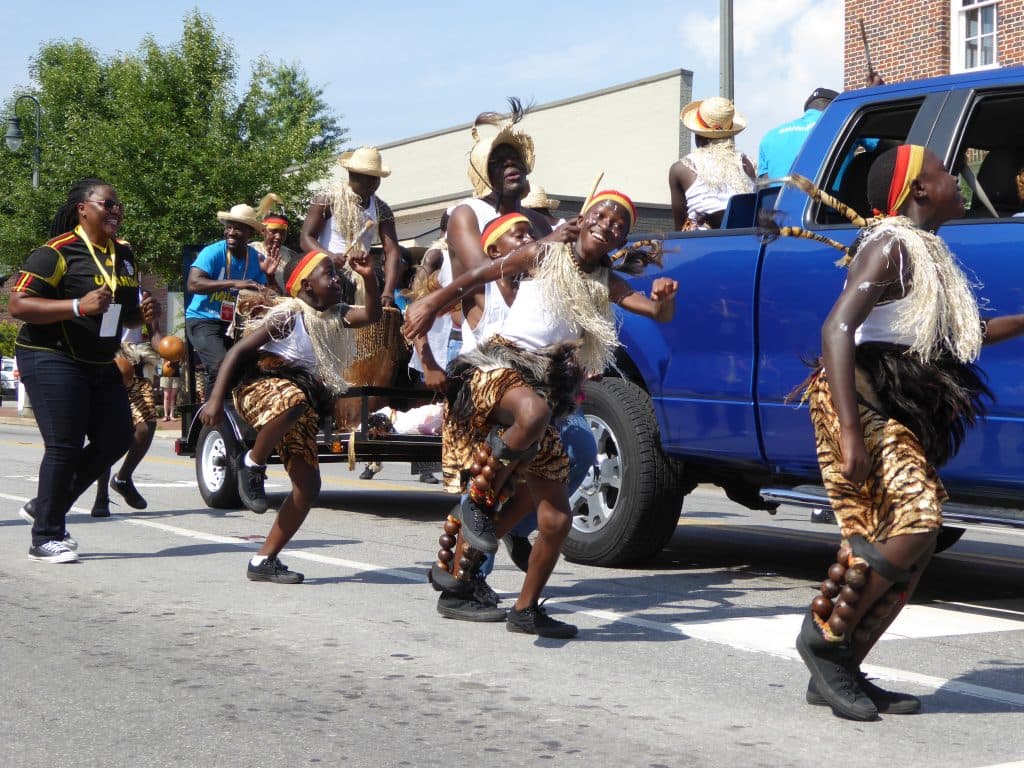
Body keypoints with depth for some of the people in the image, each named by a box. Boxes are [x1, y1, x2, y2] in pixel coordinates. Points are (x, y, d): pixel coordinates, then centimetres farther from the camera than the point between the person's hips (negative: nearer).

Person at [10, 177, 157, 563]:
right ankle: (46, 538, 2)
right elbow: (18, 305, -19)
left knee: (116, 439, 6)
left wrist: (142, 313, 0)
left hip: (100, 364, 8)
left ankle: (47, 506, 21)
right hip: (52, 360, -8)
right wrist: (78, 306, -28)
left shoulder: (124, 254, 12)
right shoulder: (58, 252, -13)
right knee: (65, 446, -10)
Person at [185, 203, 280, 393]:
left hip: (235, 324, 5)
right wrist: (233, 283, -31)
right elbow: (193, 283, -26)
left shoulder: (256, 259, 2)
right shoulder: (213, 252, -12)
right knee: (221, 366, -25)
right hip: (203, 320, -5)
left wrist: (268, 275, -14)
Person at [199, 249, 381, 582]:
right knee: (293, 399, -44)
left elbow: (372, 314, 0)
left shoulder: (336, 316, 15)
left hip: (305, 407, 7)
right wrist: (216, 399, -18)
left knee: (308, 487, -2)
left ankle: (264, 561, 7)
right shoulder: (289, 315, -6)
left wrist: (369, 278, -17)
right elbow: (239, 350, -9)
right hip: (261, 387, -7)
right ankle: (253, 464, -19)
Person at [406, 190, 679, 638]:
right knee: (533, 411, -44)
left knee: (557, 518, 1)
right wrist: (432, 305, 2)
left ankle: (526, 609, 17)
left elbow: (660, 313, 8)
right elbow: (476, 277, 9)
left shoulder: (606, 285, 15)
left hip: (546, 384, 5)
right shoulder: (544, 254, 5)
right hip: (499, 365, -5)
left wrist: (665, 297, -15)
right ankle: (477, 500, -24)